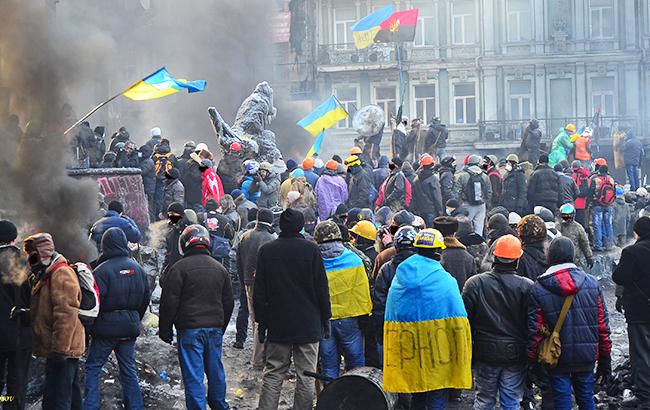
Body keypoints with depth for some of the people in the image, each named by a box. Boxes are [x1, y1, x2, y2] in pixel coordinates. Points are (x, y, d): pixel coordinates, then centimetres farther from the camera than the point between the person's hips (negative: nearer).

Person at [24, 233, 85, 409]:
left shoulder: (61, 274, -16)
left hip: (61, 350, -11)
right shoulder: (48, 274, 18)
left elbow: (66, 314, -24)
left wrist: (59, 349, -25)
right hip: (67, 348, 11)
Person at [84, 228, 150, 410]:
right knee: (129, 369, 13)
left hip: (106, 327, -5)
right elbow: (145, 299, 12)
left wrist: (88, 327, -4)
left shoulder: (102, 270, -13)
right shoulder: (138, 269, 5)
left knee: (93, 367, 4)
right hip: (130, 327, 5)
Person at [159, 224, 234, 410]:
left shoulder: (180, 268, -8)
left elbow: (169, 302, -8)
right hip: (215, 329, 5)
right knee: (215, 371, 16)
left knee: (193, 375, -3)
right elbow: (228, 303, 17)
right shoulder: (220, 268, 11)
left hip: (189, 330, -5)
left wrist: (165, 330, 1)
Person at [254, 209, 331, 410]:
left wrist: (261, 321, 11)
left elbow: (259, 291, 3)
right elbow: (322, 288, -3)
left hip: (278, 325, 2)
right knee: (306, 376, 3)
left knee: (273, 374, 7)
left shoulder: (266, 250, 0)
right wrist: (325, 318, 6)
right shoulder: (311, 249, -6)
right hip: (308, 324, -2)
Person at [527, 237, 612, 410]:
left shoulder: (538, 289, -10)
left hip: (557, 358, -2)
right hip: (587, 357, 2)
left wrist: (532, 361, 2)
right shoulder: (593, 284, -2)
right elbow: (603, 326, 1)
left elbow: (534, 330, -9)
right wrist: (605, 360, 9)